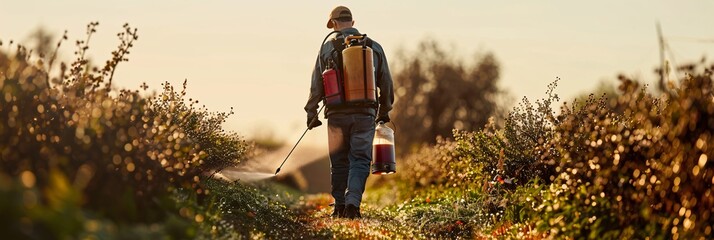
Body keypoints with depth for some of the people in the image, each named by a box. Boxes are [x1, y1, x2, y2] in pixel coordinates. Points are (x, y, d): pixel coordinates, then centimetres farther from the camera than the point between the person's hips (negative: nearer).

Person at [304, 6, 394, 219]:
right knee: (360, 160, 2)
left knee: (339, 162, 10)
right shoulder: (374, 48, 7)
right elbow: (386, 84, 12)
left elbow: (316, 85, 2)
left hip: (337, 114, 0)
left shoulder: (327, 48, 2)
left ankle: (340, 206, 15)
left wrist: (311, 113, 11)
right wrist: (384, 111, 25)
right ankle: (353, 201, -17)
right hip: (365, 115, 0)